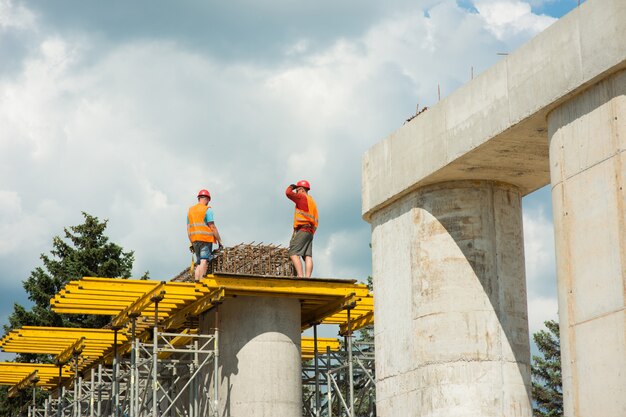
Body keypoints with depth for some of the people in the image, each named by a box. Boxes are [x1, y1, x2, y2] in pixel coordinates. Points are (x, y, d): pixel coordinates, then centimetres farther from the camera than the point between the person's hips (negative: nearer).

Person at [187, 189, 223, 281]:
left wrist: (191, 243, 20)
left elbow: (188, 229, 17)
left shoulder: (190, 210, 17)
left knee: (198, 264, 11)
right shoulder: (207, 209, -3)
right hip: (206, 239, -6)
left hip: (195, 240, 6)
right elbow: (212, 227, -9)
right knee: (204, 262, -13)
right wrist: (219, 240, -4)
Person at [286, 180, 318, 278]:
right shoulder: (312, 202, 26)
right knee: (308, 256, -3)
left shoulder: (302, 197, -1)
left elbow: (288, 193, -9)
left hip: (302, 230, -9)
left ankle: (300, 276, -27)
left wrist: (291, 187, 10)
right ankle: (308, 278, -14)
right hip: (310, 231, 9)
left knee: (293, 254, -14)